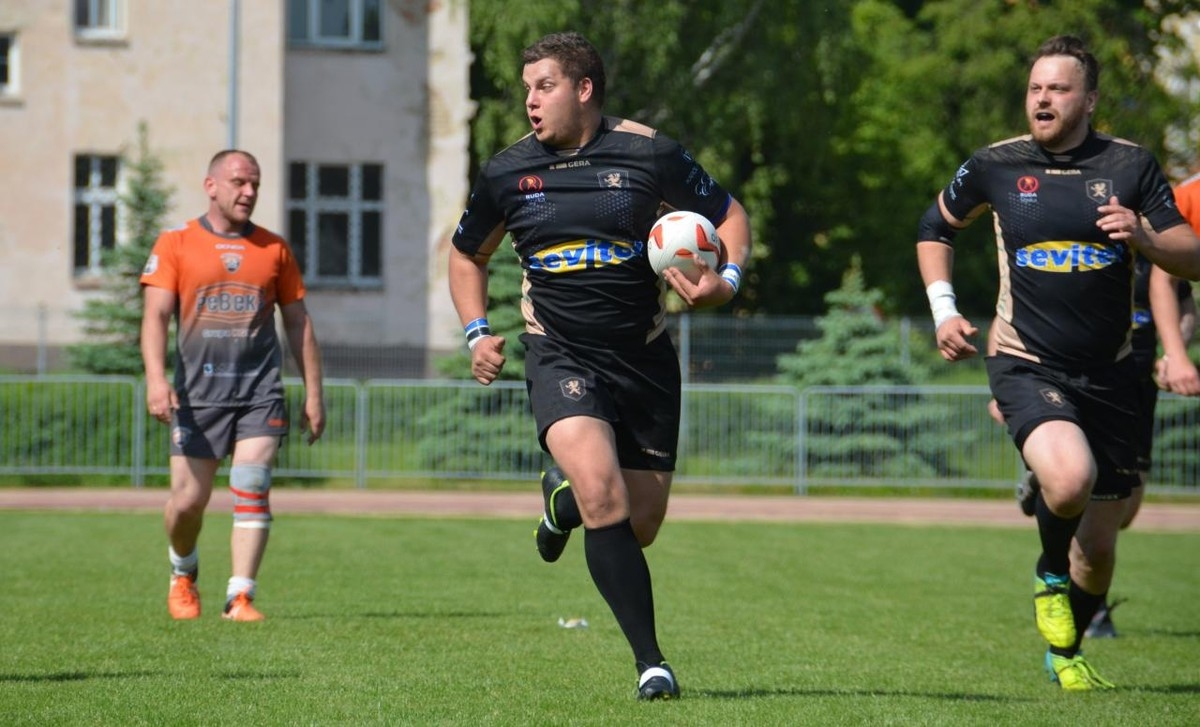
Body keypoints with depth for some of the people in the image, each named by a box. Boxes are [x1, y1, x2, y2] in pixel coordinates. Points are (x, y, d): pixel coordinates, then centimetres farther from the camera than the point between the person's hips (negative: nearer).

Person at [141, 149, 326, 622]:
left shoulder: (274, 249, 11)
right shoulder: (175, 245, 4)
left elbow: (298, 322, 15)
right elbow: (155, 316, -4)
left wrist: (313, 393, 10)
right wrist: (156, 378, -19)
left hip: (261, 391, 1)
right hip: (199, 391, -1)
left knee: (252, 489, -12)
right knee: (188, 500, 2)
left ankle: (240, 597, -11)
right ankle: (183, 573, 31)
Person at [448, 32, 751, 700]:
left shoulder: (650, 154, -5)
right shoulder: (509, 173, 2)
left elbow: (729, 215, 7)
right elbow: (468, 254, 18)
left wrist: (727, 279, -12)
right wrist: (478, 333, 4)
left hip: (645, 360, 1)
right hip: (561, 360, -1)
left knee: (640, 527, 5)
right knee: (603, 494, -25)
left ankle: (566, 495, 41)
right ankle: (650, 661, -17)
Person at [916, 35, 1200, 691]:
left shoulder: (1130, 166, 0)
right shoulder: (995, 166, 1)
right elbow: (936, 227, 19)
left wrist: (1142, 237, -22)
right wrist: (943, 311, 6)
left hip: (1108, 376, 2)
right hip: (1027, 366, -2)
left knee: (1099, 548, 7)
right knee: (1070, 477, -32)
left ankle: (1064, 655, 35)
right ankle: (1051, 575, 0)